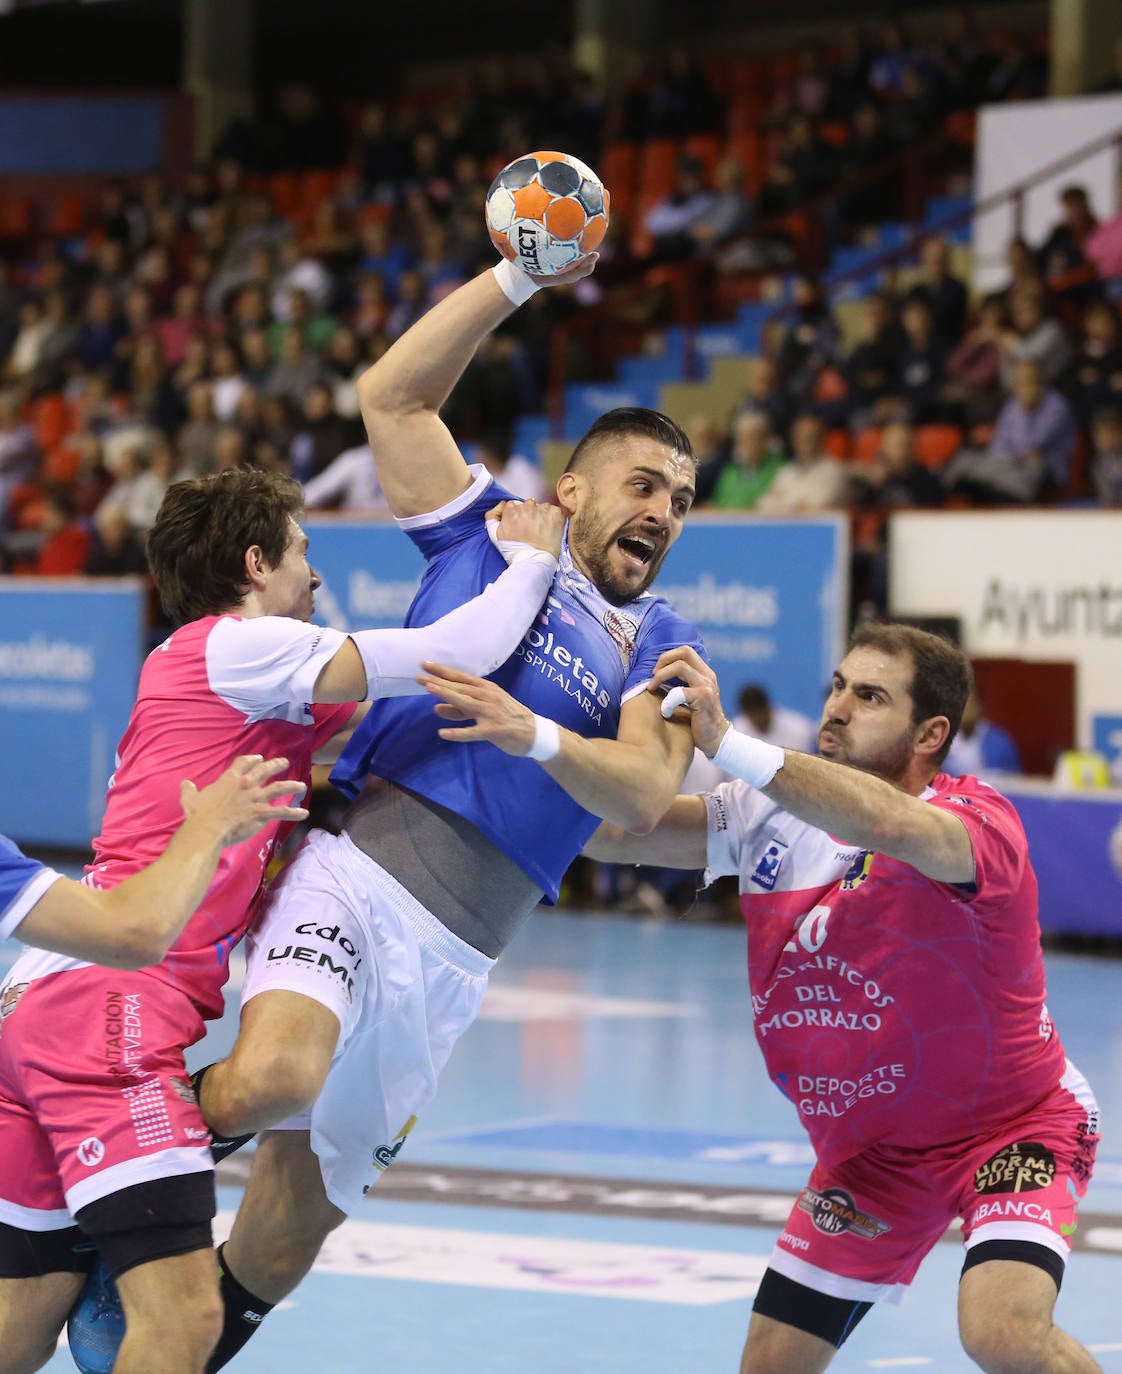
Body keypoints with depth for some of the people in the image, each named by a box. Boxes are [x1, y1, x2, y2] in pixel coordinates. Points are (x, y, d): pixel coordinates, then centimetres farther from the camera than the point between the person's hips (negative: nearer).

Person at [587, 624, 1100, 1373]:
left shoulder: (979, 820, -25)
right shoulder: (773, 816, -6)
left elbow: (892, 825, -48)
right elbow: (615, 833, -11)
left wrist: (726, 742, -51)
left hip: (1014, 1125, -6)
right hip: (869, 1150, 6)